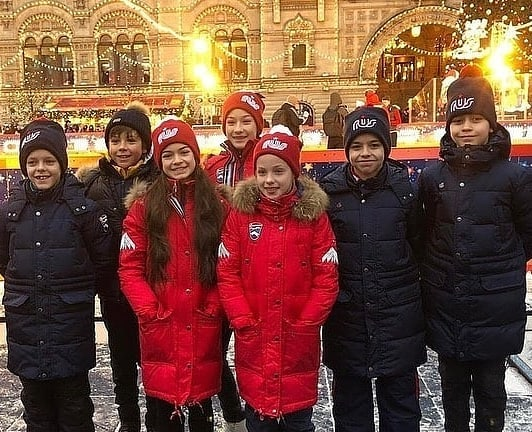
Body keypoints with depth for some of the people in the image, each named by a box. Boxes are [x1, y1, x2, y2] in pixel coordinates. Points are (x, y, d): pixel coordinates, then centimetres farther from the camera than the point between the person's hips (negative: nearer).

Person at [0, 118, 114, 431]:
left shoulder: (82, 207, -7)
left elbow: (104, 261, 0)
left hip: (71, 322, -3)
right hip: (25, 323, 3)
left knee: (74, 407, 10)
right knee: (36, 406, 16)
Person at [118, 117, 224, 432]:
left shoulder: (215, 203, 4)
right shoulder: (144, 205, 0)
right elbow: (130, 268, -3)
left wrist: (213, 308, -7)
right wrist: (149, 312, -11)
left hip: (203, 327, 1)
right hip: (160, 328, -1)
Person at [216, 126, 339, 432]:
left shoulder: (314, 215, -3)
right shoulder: (240, 213, -1)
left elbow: (327, 278, -5)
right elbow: (227, 274, -3)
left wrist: (305, 324, -10)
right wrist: (244, 322, -10)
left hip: (299, 340, 0)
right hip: (253, 339, 1)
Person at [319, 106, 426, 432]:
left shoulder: (405, 188, -2)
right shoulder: (329, 191, -3)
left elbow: (418, 245, 6)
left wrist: (408, 283, 5)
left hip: (398, 314, 0)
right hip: (346, 315, 0)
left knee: (401, 406, 14)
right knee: (350, 404, 16)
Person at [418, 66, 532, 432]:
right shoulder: (432, 178, 0)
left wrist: (500, 268, 6)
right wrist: (439, 270, 5)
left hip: (495, 305, -2)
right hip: (445, 304, 3)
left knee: (489, 387, 13)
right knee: (452, 385, 18)